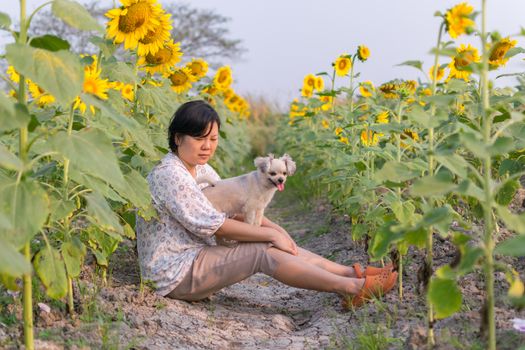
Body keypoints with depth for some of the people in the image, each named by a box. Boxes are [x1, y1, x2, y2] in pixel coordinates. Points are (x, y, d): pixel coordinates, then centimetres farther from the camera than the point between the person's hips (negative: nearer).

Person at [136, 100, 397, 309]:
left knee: (276, 245, -4)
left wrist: (274, 228, -6)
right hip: (174, 275, -9)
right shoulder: (169, 175, -20)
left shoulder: (201, 169, 10)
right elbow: (213, 226, -22)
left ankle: (352, 273, -5)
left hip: (194, 258, 9)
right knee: (265, 252, -19)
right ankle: (351, 288, -19)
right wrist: (270, 234, -16)